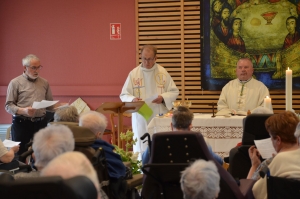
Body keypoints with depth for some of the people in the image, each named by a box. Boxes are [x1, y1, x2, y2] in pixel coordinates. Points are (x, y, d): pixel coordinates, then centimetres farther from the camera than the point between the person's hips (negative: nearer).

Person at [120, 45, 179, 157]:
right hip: (141, 118, 0)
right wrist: (132, 99, -18)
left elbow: (174, 92, 5)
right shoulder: (133, 74, 3)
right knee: (142, 148, 2)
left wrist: (163, 98, -15)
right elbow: (124, 95, 4)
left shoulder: (163, 72, 2)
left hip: (160, 117, 0)